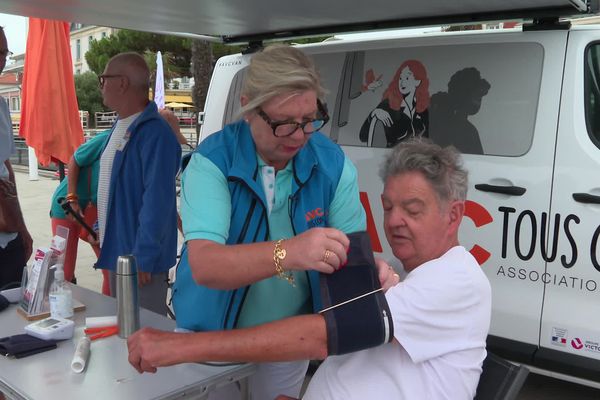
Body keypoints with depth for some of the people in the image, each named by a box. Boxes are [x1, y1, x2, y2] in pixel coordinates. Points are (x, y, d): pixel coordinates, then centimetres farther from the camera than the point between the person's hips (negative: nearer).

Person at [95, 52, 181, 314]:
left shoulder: (154, 133, -21)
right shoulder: (120, 127, 10)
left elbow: (157, 201, -25)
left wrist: (143, 258, -24)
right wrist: (101, 231, 22)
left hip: (140, 261, -9)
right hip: (116, 252, 9)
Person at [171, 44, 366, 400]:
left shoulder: (334, 163, -13)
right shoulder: (212, 161, -22)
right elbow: (204, 266, -33)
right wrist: (288, 253, -49)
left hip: (291, 341, 3)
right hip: (212, 337, -2)